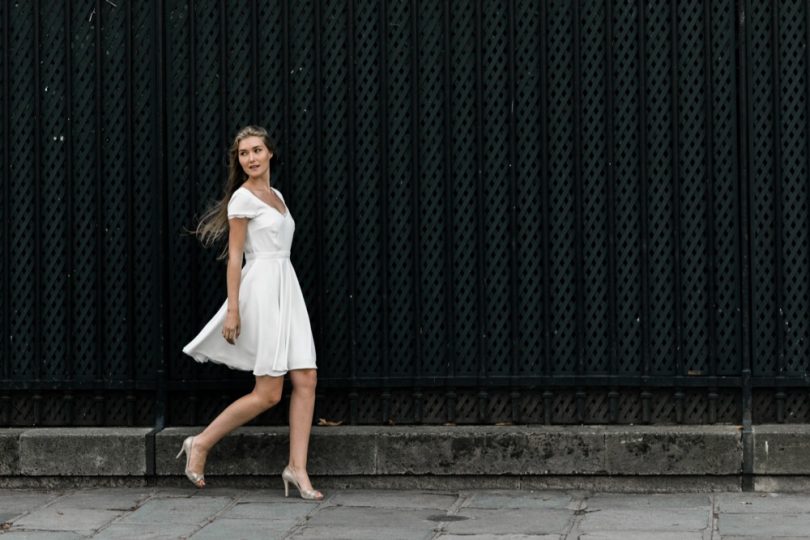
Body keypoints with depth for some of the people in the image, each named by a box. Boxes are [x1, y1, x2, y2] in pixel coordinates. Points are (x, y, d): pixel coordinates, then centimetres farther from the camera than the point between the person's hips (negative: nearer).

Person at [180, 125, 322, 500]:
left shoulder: (276, 196, 18)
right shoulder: (243, 198, -5)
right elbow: (235, 255, -8)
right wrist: (233, 309, -13)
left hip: (287, 288, 8)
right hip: (262, 289, -8)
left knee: (306, 379, -3)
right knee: (268, 393, -8)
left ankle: (297, 469, -1)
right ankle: (201, 443, 6)